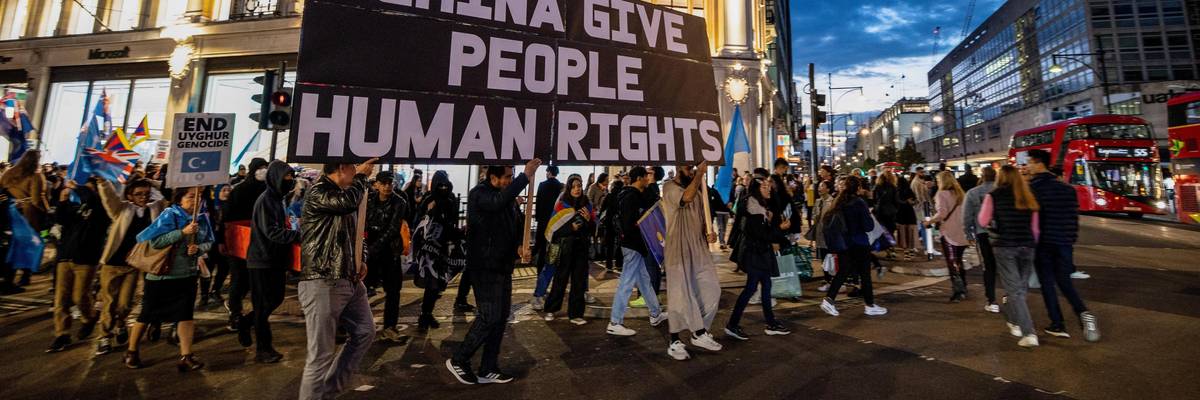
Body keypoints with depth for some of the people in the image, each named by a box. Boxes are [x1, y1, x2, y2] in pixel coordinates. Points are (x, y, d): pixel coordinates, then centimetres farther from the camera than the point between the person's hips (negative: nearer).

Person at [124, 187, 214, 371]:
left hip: (187, 275, 3)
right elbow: (154, 241, -23)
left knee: (185, 313, 2)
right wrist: (183, 232, -30)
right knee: (148, 314, 13)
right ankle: (131, 351, 34)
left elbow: (208, 242, 4)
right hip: (161, 274, -3)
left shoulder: (202, 218, -2)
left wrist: (199, 248, -17)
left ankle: (185, 356, 6)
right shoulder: (169, 215, -16)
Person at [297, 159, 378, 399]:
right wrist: (361, 175, -12)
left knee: (364, 333, 15)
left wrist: (359, 261, 11)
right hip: (322, 283, -9)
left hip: (349, 280, 9)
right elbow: (348, 202, -31)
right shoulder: (317, 193, -11)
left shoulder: (342, 195, 17)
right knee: (321, 355, -3)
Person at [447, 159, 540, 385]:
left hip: (503, 267, 9)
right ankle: (458, 360, 15)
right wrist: (526, 175, -35)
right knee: (489, 317, -7)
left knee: (501, 318, 11)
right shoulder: (479, 194, -13)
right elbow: (499, 202, -36)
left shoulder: (508, 198, 12)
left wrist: (520, 245, -3)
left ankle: (488, 370, 23)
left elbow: (516, 226, 18)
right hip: (485, 267, -8)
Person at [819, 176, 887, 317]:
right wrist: (869, 215, 3)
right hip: (859, 244, -5)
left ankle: (828, 299, 2)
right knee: (865, 273, 10)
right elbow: (868, 226, -14)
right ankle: (869, 305, 21)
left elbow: (825, 219, 5)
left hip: (843, 243, 5)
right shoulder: (859, 203, -16)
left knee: (843, 272, 13)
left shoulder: (838, 202, -1)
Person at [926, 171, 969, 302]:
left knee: (952, 263, -2)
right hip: (961, 233, 7)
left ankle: (959, 292, -4)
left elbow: (942, 213, -20)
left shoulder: (942, 194, -10)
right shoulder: (959, 193, 11)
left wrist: (929, 221, -8)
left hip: (949, 233, -7)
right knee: (958, 261, 18)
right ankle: (963, 289, 25)